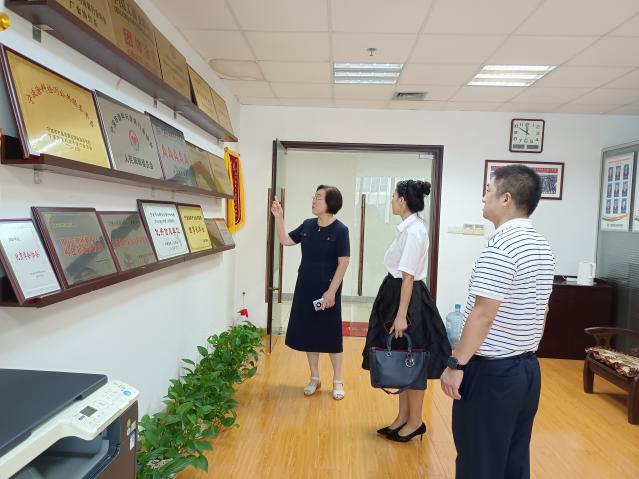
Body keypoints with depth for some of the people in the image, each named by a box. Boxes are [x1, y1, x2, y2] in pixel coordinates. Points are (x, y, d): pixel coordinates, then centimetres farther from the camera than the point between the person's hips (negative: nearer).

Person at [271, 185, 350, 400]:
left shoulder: (340, 230, -12)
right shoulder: (308, 225, 3)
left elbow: (343, 263, -13)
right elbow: (285, 240, 9)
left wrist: (331, 291, -16)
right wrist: (279, 218, -4)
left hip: (327, 289, -5)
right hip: (305, 287, 6)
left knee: (331, 334, 6)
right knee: (309, 333, 12)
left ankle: (337, 381, 23)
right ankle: (315, 378, 29)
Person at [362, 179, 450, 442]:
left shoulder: (414, 230, -19)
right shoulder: (408, 228, 10)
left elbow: (408, 276, -22)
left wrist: (401, 315, -22)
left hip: (408, 299, -10)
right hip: (397, 294, 10)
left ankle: (415, 422, 22)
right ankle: (403, 417, 31)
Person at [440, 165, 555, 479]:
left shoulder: (499, 248, -20)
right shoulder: (543, 247, 8)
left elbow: (483, 314, -22)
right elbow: (540, 311, 14)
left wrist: (456, 363, -16)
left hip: (491, 372, -8)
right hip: (527, 368, 9)